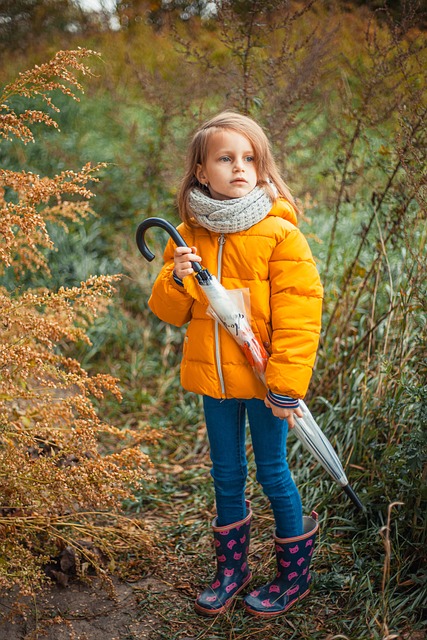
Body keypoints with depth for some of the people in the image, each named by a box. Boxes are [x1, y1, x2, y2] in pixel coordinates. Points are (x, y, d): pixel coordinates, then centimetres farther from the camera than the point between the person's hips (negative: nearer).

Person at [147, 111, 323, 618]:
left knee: (272, 473, 7)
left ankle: (294, 573, 28)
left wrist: (287, 387, -16)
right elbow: (171, 312, 9)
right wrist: (177, 280, -13)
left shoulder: (280, 234, -13)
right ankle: (231, 567, 36)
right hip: (213, 377, 5)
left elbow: (298, 318, -14)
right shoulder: (188, 235, 2)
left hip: (263, 381, -4)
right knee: (226, 473, 17)